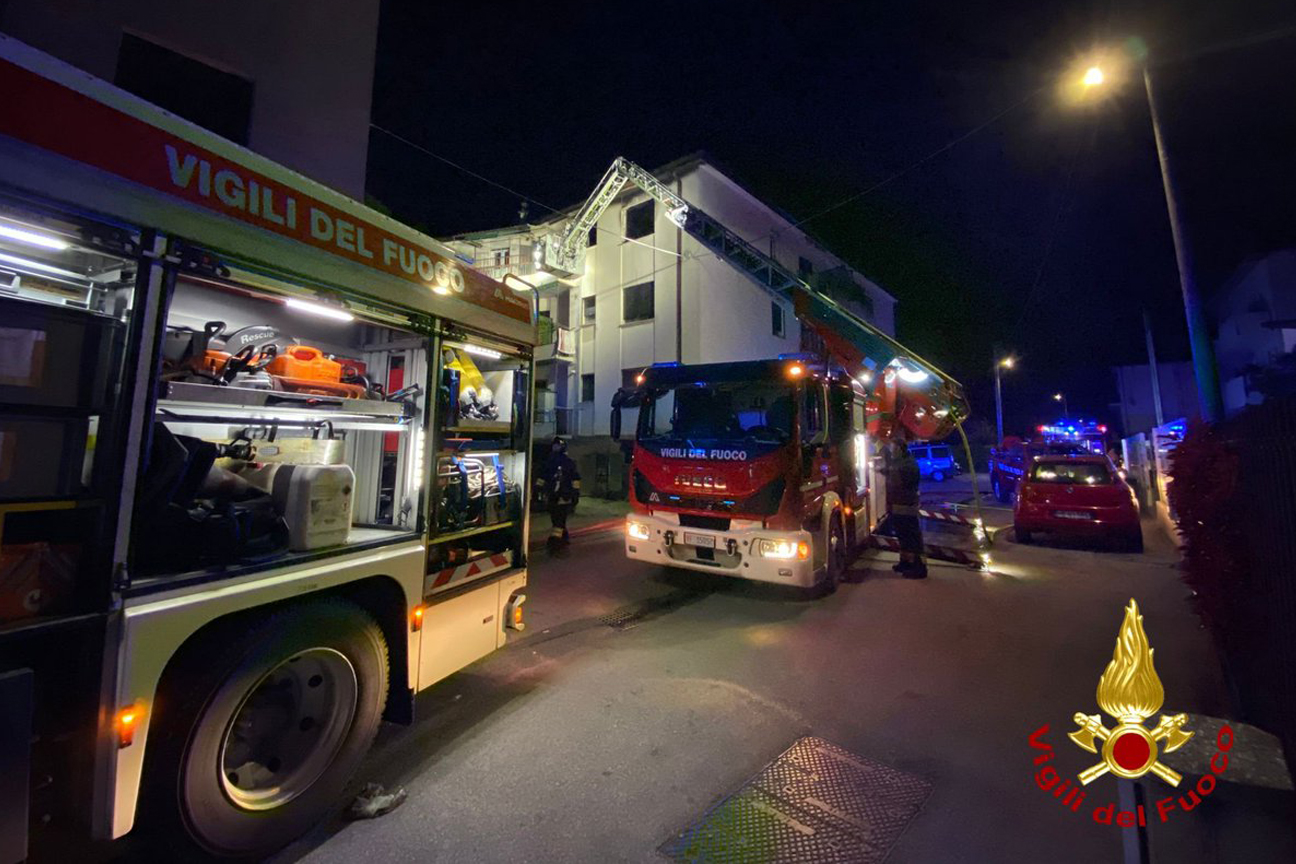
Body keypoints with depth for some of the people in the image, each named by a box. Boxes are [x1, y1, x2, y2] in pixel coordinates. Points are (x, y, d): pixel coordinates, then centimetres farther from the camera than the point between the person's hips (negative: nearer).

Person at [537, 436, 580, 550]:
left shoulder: (568, 462, 2)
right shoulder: (550, 462, 14)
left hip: (564, 496, -4)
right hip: (552, 495, 4)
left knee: (559, 518, -7)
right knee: (555, 518, 9)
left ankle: (555, 539, -9)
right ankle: (564, 537, 16)